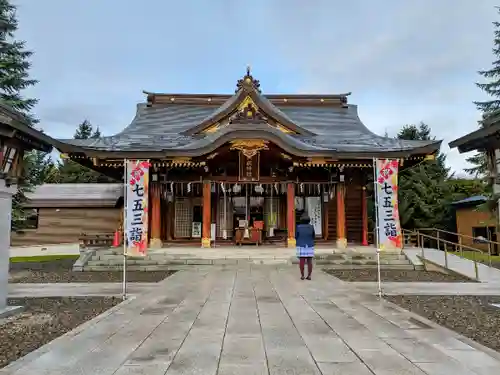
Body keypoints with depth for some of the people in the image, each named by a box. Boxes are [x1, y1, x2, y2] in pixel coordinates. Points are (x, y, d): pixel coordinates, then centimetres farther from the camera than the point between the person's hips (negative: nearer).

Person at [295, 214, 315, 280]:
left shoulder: (298, 227, -8)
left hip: (301, 246, -1)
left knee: (301, 261, 3)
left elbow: (296, 237, 0)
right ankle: (309, 276, 5)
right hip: (309, 246, 1)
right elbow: (313, 236, 5)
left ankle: (302, 276, 4)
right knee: (309, 261, 5)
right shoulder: (311, 227, -5)